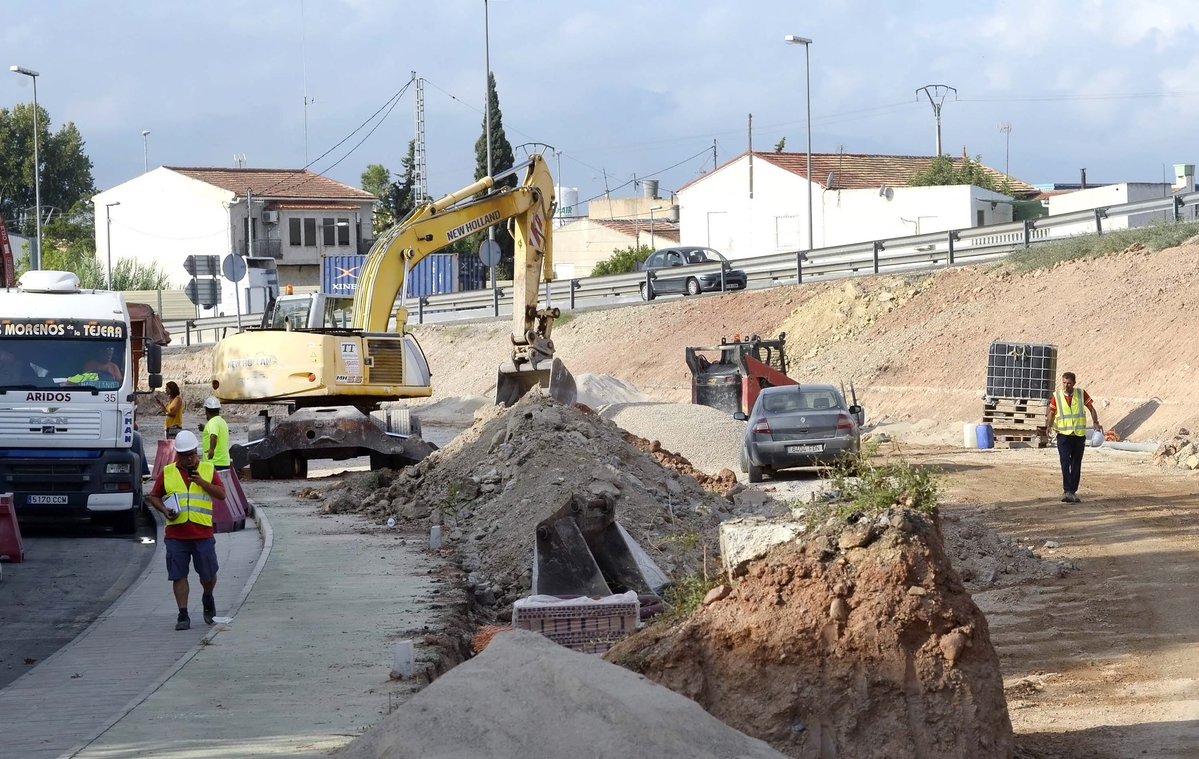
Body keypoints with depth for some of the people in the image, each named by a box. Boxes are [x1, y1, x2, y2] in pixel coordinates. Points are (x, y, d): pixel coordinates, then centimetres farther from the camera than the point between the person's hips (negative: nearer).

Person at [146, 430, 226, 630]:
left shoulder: (208, 470, 8)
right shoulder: (167, 473, 9)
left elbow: (221, 494, 2)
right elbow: (154, 497, 14)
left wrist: (202, 482, -12)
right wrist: (164, 510, -5)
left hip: (203, 533, 0)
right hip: (176, 534, 0)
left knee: (208, 575, 5)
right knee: (179, 576, -1)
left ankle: (208, 599, 35)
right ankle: (183, 615, 3)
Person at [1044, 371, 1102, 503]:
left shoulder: (1081, 394, 1)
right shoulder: (1057, 396, -1)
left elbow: (1091, 408, 10)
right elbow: (1051, 413, 4)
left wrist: (1096, 423, -5)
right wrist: (1049, 424, -16)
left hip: (1079, 435, 2)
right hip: (1063, 435, -2)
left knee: (1076, 465, 8)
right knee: (1065, 463, -15)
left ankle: (1073, 491, 16)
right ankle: (1067, 491, -20)